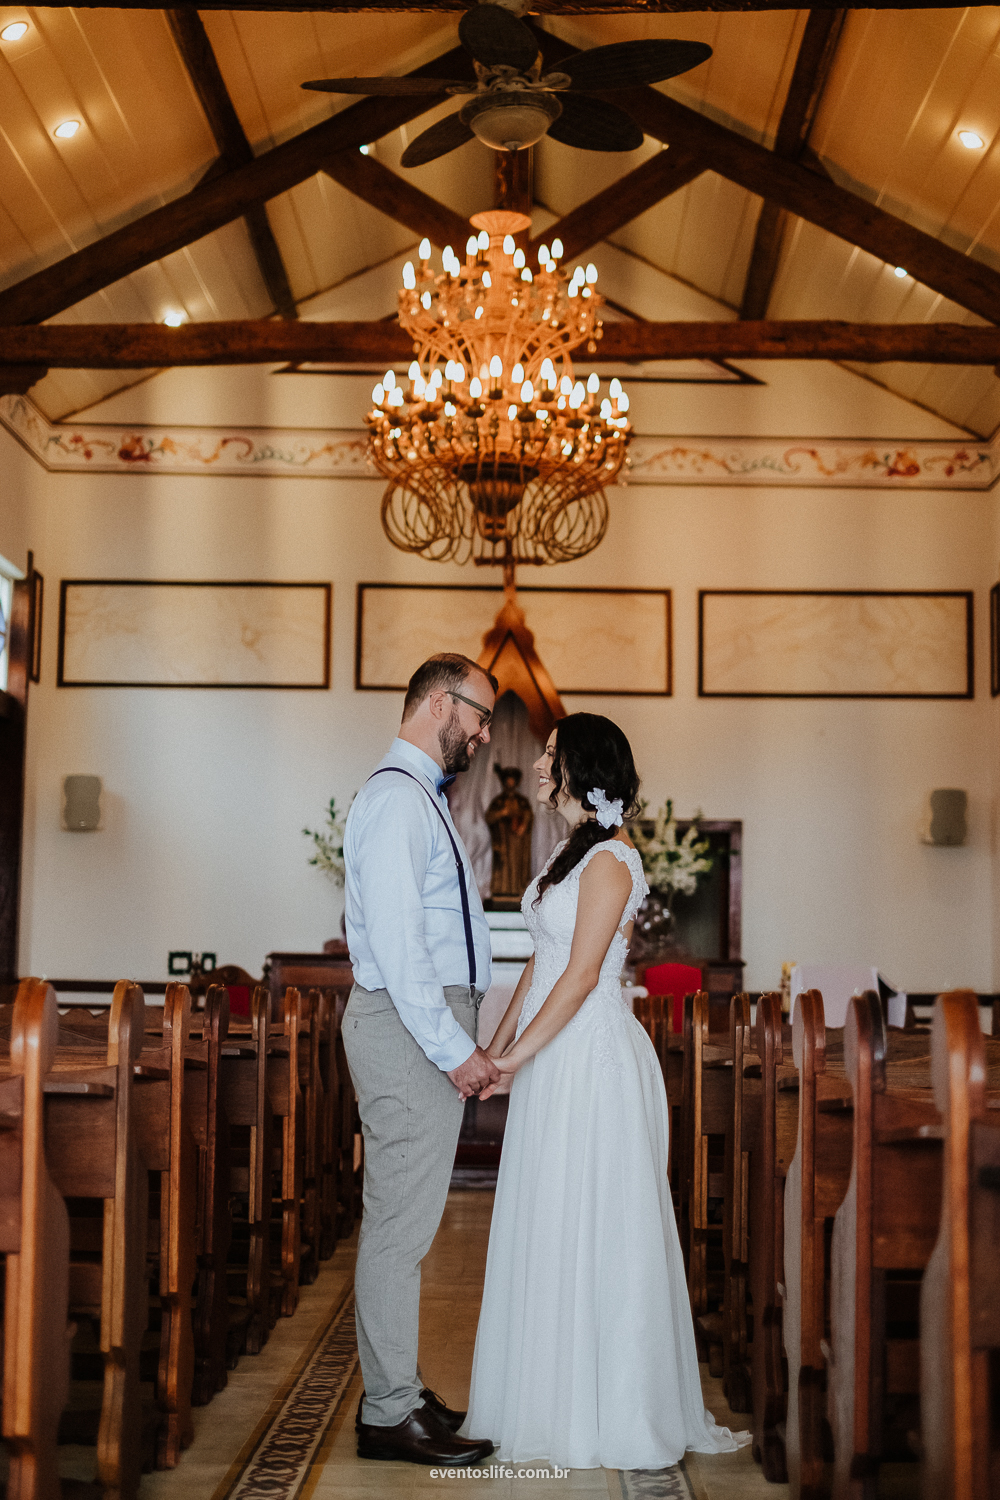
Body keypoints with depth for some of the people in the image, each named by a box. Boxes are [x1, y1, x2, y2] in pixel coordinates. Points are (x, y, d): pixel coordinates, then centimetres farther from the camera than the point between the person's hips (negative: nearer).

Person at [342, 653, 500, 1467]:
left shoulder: (423, 798, 20)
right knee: (400, 1222, -5)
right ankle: (390, 1412, 3)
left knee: (405, 1218, 14)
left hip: (431, 1027, 10)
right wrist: (452, 1049, -19)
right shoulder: (397, 796, -13)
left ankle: (395, 1390, 23)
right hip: (410, 1029, -10)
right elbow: (395, 941, -20)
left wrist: (465, 1038, 17)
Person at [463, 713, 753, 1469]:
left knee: (593, 1230, 0)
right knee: (553, 1229, 14)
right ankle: (558, 1395, 25)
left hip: (594, 1063, -9)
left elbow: (581, 973, -19)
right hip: (555, 1062, 9)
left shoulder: (610, 860, -15)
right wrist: (497, 1045, 14)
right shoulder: (575, 851, 14)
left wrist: (518, 1053, -16)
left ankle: (614, 1412, 12)